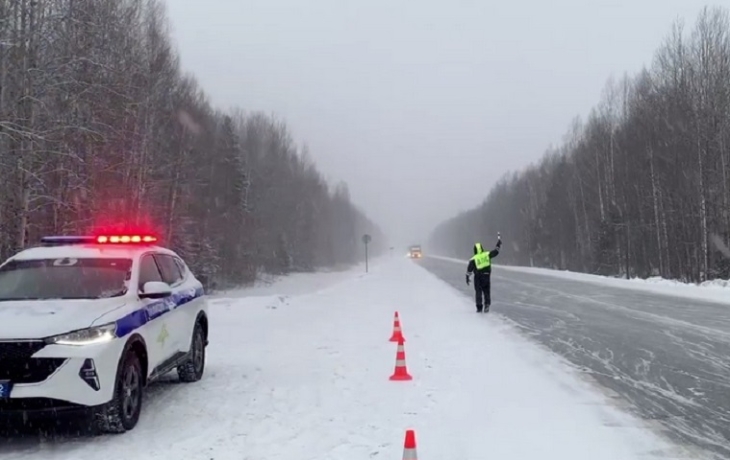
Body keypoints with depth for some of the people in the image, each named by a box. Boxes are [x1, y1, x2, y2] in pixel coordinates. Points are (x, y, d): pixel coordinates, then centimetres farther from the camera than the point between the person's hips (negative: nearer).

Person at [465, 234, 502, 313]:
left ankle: (479, 308, 6)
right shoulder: (487, 255, -4)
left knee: (478, 293, 8)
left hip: (478, 277, -2)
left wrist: (467, 278, 5)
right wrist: (499, 242, 19)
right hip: (487, 276, 2)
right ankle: (487, 305, -5)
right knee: (487, 292, 13)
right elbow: (496, 251, 7)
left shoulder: (473, 259, -8)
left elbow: (469, 270, -6)